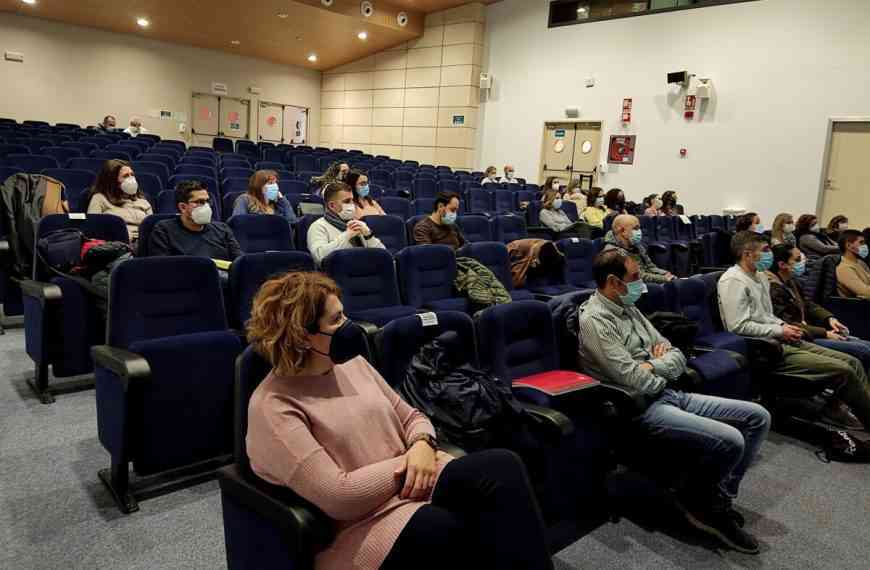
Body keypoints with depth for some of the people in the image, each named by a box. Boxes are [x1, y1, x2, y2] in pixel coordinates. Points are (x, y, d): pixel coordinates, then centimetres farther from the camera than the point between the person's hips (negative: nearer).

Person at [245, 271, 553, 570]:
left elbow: (411, 417, 16)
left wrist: (423, 445, -8)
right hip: (364, 522, -6)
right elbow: (338, 496, -19)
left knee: (501, 466, -22)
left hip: (414, 482, 6)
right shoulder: (273, 406, -12)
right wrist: (406, 461, -10)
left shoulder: (352, 362, 11)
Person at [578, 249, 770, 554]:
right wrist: (664, 371, -1)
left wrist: (652, 366, -8)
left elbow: (677, 357, 14)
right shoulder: (595, 320, -15)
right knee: (730, 441, -25)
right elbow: (635, 380, -22)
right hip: (642, 408, -9)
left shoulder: (629, 309, 14)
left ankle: (719, 497, 10)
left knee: (758, 417, 2)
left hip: (670, 394, 10)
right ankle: (698, 501, 4)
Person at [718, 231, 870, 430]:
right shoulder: (733, 281, -15)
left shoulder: (760, 276, 15)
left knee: (852, 363, 1)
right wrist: (779, 331, -14)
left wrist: (783, 325, 4)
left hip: (777, 339, 10)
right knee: (842, 371, -15)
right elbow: (738, 326, -22)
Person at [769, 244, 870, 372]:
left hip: (808, 331, 10)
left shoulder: (791, 281, 12)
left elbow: (808, 304, 22)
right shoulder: (773, 288, -21)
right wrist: (824, 334, -17)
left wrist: (829, 318, 3)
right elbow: (788, 325, -24)